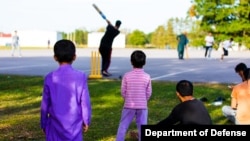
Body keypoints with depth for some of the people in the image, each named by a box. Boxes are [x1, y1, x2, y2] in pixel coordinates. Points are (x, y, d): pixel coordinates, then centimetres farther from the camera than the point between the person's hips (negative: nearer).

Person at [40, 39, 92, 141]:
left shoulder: (49, 78, -6)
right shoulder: (81, 77, -8)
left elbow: (45, 104, -1)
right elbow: (85, 102, -4)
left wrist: (43, 124, 11)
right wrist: (86, 121, 9)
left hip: (55, 124, 1)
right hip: (74, 124, 0)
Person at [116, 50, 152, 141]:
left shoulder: (127, 75, -9)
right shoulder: (147, 76, -8)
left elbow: (123, 91, -3)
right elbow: (149, 93, -1)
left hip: (129, 106, 0)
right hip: (142, 106, 0)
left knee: (123, 126, 10)